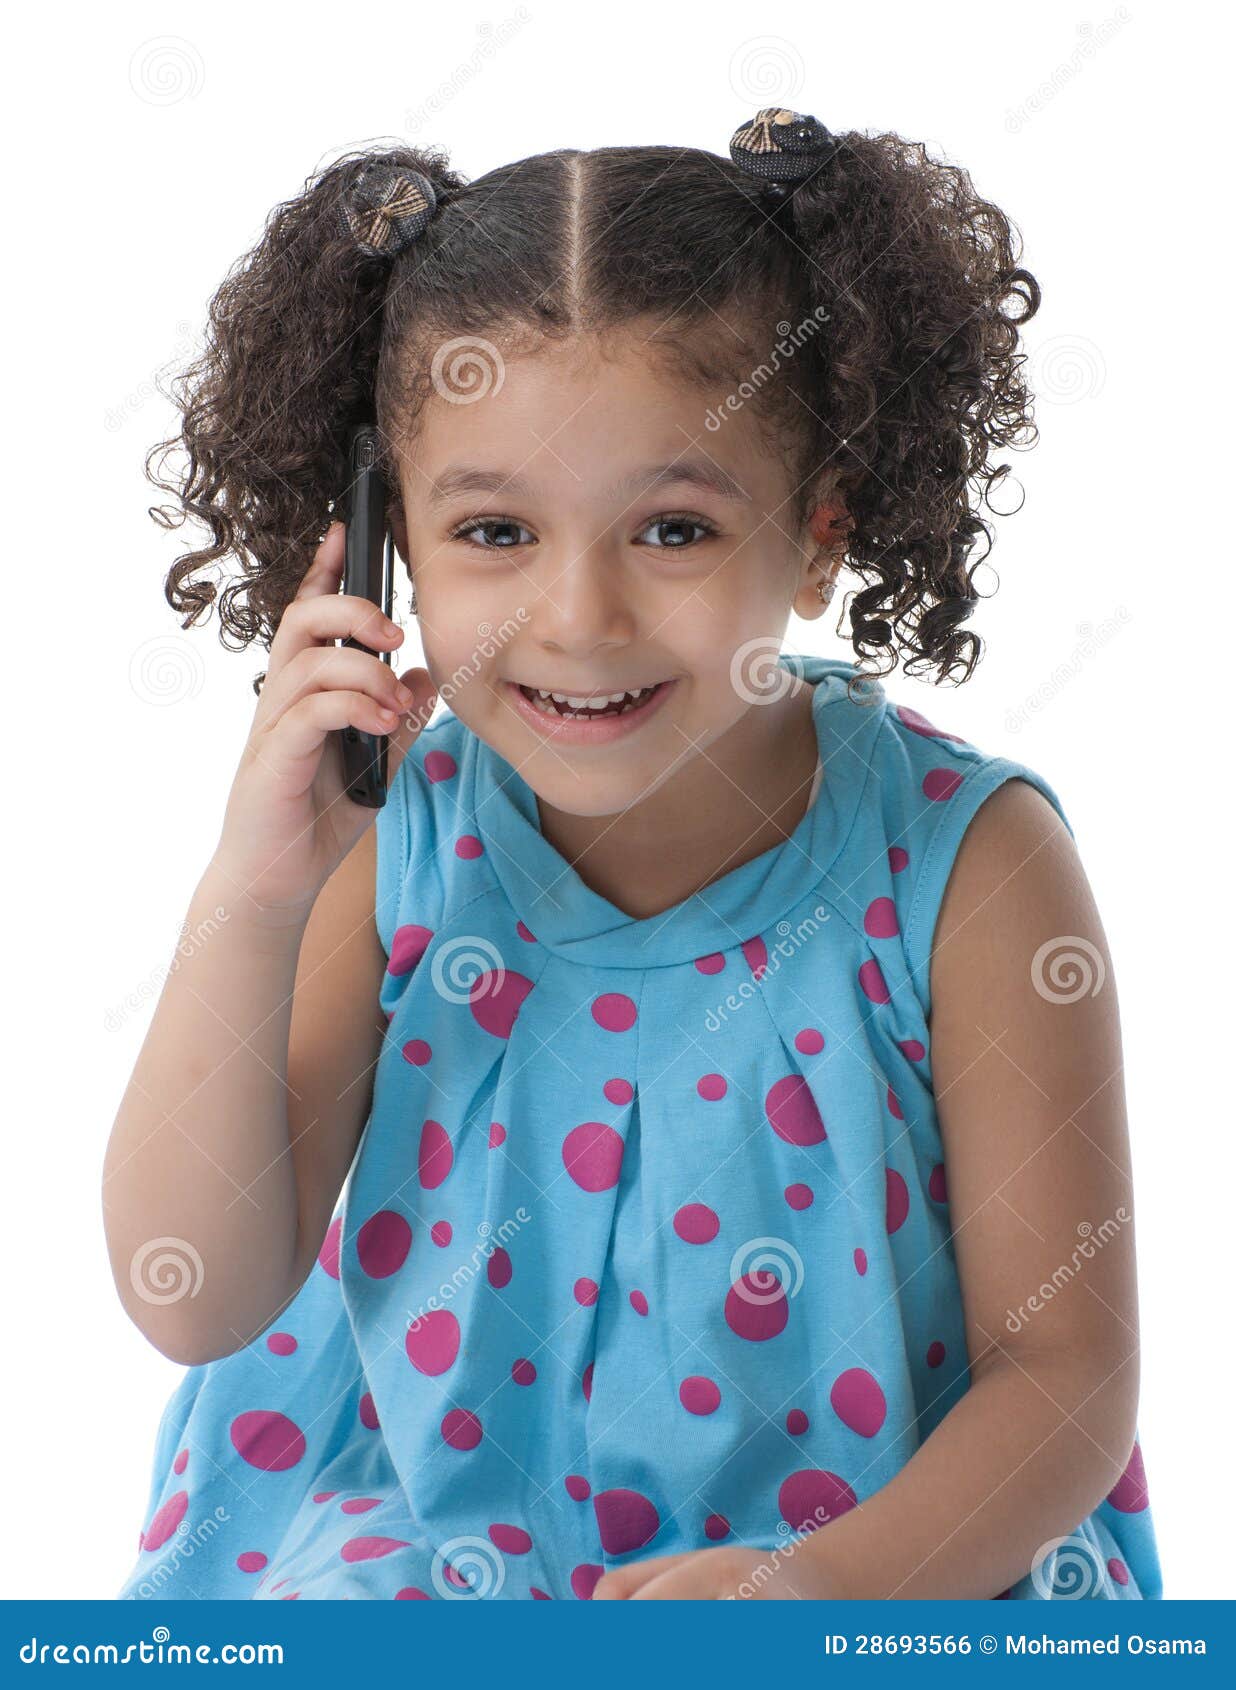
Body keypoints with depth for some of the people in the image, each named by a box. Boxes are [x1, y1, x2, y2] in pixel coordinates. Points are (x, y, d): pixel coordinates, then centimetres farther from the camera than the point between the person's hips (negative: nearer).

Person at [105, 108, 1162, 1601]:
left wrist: (832, 1581, -27)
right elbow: (192, 1302, -7)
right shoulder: (394, 843, -5)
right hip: (426, 1523, 1)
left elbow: (1066, 1372, -9)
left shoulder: (963, 865, -12)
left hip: (891, 1551, -1)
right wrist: (250, 903, -18)